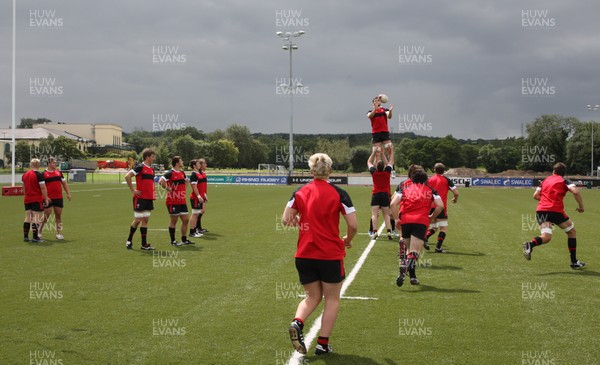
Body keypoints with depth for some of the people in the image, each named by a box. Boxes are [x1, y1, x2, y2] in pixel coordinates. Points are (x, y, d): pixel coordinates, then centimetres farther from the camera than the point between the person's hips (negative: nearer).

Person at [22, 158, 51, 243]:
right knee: (36, 218, -4)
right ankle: (35, 237, -7)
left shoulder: (24, 175, 9)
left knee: (28, 217, 12)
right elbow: (43, 188, -14)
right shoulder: (39, 175, -12)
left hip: (27, 199, 6)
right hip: (37, 199, -6)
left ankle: (25, 236, 15)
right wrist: (46, 198, -8)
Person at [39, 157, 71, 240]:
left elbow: (64, 183, 16)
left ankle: (59, 233, 11)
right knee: (46, 215, -2)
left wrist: (68, 193, 9)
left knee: (58, 215, 5)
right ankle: (39, 232, 11)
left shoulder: (58, 172, 11)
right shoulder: (44, 174, -5)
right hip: (49, 199, -5)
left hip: (59, 198, 5)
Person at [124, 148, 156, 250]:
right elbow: (127, 176, -21)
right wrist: (133, 190, -17)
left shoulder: (151, 169, 13)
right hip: (140, 198, -7)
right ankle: (129, 241, 15)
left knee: (145, 220, 7)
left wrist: (153, 194, 14)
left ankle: (144, 244, 9)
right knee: (137, 220, -2)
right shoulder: (140, 167, -12)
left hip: (149, 199, 7)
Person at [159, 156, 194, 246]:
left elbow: (187, 180, 32)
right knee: (174, 220, 0)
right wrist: (168, 188, -18)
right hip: (173, 201, -8)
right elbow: (161, 181, -28)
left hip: (182, 201, 8)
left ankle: (184, 239, 20)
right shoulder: (170, 173, -14)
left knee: (186, 220, 9)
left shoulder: (182, 173, 11)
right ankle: (173, 241, 11)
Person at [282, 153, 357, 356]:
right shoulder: (338, 194, -8)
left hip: (304, 255, 3)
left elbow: (285, 220, 4)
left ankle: (297, 323, -10)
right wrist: (348, 240, 11)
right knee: (332, 299, 13)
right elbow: (353, 225, -9)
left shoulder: (300, 193, 1)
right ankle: (323, 344, 9)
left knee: (312, 296, 18)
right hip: (330, 255, -3)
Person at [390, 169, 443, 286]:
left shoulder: (405, 190, 19)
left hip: (405, 221, 2)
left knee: (410, 249, 20)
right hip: (421, 222, -2)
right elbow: (440, 206, 5)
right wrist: (432, 217, 18)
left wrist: (396, 219, 10)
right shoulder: (430, 191, 18)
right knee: (414, 252, -7)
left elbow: (393, 204, 4)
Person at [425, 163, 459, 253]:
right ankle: (438, 248, -9)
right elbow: (456, 193, -4)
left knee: (433, 227, 17)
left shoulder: (429, 180, 8)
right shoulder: (446, 180, 1)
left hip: (430, 207, 4)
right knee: (444, 228, 3)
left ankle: (425, 237, -12)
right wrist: (455, 199, 18)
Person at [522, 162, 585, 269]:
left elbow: (536, 195, 18)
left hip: (541, 210, 4)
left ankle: (530, 244, -39)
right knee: (572, 232, 17)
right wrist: (581, 206, 2)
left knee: (546, 237, -4)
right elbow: (575, 192, -8)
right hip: (555, 210, -4)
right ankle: (574, 262, 19)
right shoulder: (564, 180, 9)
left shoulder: (545, 180, 22)